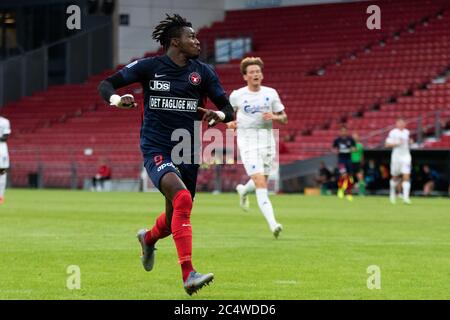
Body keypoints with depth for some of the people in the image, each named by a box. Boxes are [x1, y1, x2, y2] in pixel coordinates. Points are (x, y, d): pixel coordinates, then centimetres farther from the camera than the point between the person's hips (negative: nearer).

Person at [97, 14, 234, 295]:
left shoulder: (204, 72, 5)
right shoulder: (149, 67, -3)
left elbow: (228, 110, 5)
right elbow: (106, 84, 1)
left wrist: (219, 115, -20)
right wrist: (116, 99, -22)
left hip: (187, 152, 5)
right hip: (156, 149, -5)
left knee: (176, 217, 14)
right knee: (182, 198, -30)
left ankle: (148, 238, 53)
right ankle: (188, 274, -32)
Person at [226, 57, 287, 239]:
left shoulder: (271, 93, 5)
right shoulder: (236, 95, 1)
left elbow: (284, 119, 10)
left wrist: (274, 117, -12)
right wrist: (229, 122, -4)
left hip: (267, 141, 3)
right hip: (247, 142, -3)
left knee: (261, 182, 12)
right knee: (261, 183, -17)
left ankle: (243, 190, 50)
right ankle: (272, 224, -24)